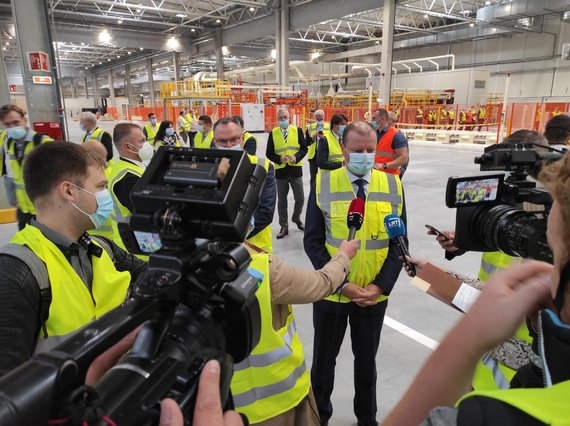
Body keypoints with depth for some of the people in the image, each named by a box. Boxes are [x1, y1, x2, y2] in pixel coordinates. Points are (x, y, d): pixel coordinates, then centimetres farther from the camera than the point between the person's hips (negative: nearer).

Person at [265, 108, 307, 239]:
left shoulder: (297, 130, 2)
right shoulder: (273, 133, 1)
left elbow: (304, 148, 1)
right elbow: (269, 153, 1)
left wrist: (296, 157, -17)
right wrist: (279, 159, -17)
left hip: (296, 170, 0)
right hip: (280, 171, 0)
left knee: (300, 199, 7)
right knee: (282, 201, 7)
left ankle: (296, 219, 35)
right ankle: (284, 227, 20)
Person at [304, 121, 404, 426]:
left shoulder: (392, 185, -4)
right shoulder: (323, 184, -9)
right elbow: (313, 241, -9)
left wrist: (381, 286, -12)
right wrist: (340, 284, -16)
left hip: (375, 295, 2)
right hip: (331, 292, -1)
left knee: (366, 359, 21)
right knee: (324, 358, 17)